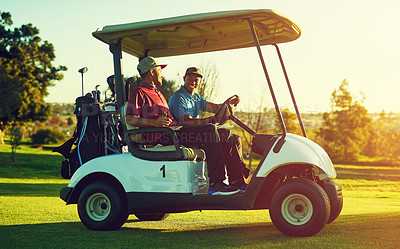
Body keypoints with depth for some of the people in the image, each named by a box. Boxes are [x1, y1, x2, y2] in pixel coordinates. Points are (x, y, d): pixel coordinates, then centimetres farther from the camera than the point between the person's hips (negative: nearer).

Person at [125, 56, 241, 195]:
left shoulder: (157, 93, 33)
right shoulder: (138, 92, 2)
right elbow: (130, 119, -12)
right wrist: (155, 123, -26)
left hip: (175, 131, 10)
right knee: (210, 130, -25)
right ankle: (216, 183, -28)